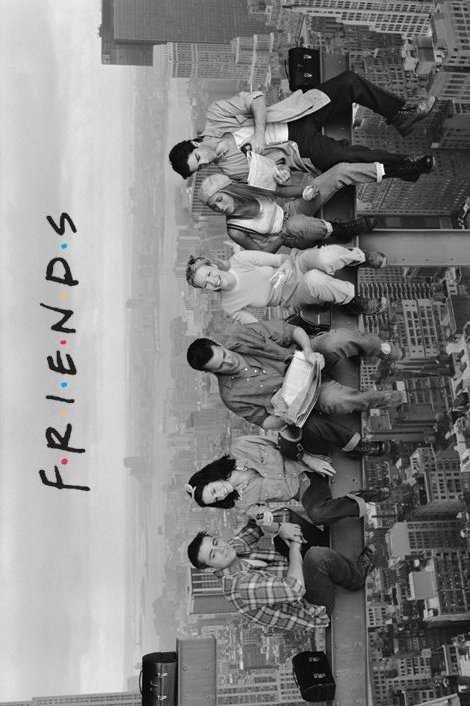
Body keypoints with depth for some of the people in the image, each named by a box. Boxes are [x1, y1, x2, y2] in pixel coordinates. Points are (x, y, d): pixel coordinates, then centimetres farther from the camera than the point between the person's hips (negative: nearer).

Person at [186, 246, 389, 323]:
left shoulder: (240, 260, -16)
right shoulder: (229, 306, -12)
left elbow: (282, 259, -11)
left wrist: (284, 269, -32)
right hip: (294, 297, 0)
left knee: (325, 258, -34)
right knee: (314, 280, -38)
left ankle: (360, 256, 0)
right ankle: (356, 300, -13)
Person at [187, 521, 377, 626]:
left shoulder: (232, 547, -6)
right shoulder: (239, 587, -31)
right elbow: (294, 590, -36)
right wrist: (294, 549, -23)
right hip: (314, 611, -9)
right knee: (318, 556, -32)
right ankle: (357, 575, -2)